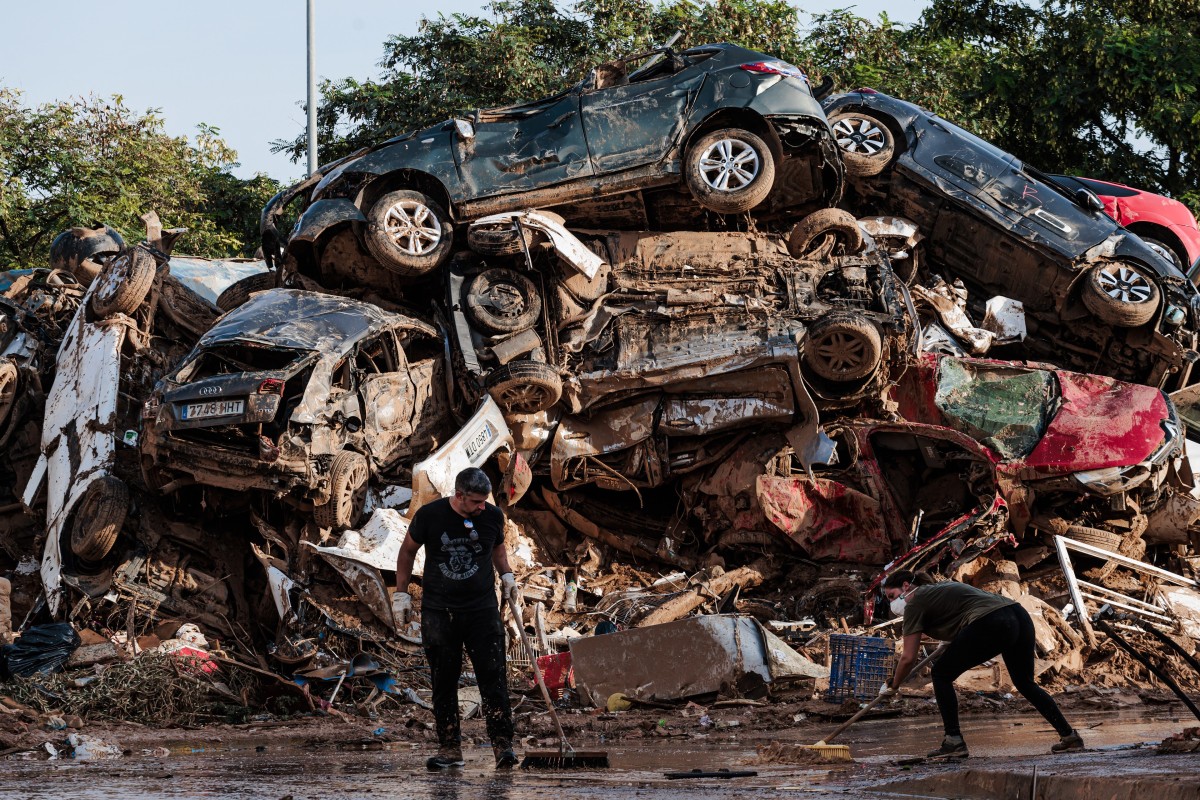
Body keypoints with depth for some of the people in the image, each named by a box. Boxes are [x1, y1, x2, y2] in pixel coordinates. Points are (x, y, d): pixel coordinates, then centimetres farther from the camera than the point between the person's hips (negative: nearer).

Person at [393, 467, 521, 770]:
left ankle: (502, 744, -9)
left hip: (482, 609, 1)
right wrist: (401, 593, 6)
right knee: (444, 682, 3)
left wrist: (507, 575, 5)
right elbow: (408, 551, 8)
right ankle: (450, 748, 10)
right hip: (438, 611, 0)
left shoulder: (493, 516, -2)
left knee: (493, 677, -9)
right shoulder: (429, 515, -8)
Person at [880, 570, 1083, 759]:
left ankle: (954, 741, 5)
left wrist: (893, 686, 23)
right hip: (1020, 616, 9)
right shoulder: (941, 587, 32)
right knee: (1025, 682, 25)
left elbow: (908, 658, 8)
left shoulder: (915, 603, 9)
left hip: (992, 625, -9)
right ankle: (1069, 735, 24)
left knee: (942, 674, 8)